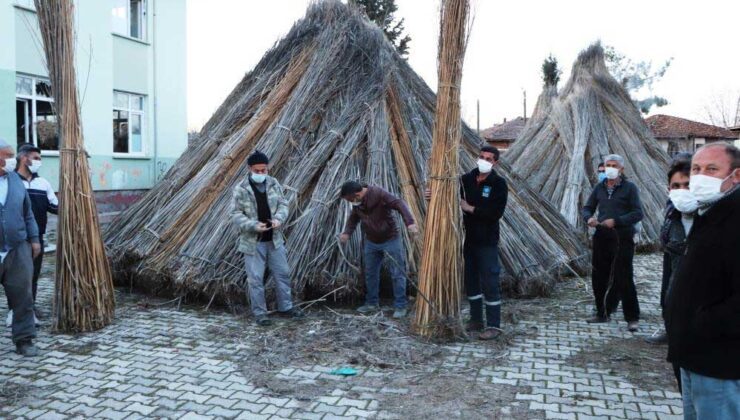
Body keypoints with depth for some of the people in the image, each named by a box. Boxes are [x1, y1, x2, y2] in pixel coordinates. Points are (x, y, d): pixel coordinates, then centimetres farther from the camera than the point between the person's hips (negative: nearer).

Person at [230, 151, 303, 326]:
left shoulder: (274, 184, 3)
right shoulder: (241, 189, -9)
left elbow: (283, 204, 6)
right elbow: (236, 214, -8)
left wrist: (279, 218, -15)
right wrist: (253, 225, -23)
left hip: (274, 239, 4)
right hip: (253, 242, -4)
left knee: (283, 273, 11)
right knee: (256, 278, 2)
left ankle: (286, 306, 27)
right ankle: (259, 313, 16)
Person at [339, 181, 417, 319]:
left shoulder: (379, 194, -24)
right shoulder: (356, 203, -1)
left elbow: (399, 204, -30)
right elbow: (353, 218, 13)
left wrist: (410, 222, -44)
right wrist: (347, 232, -6)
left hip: (390, 240, -7)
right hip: (371, 242, 7)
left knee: (397, 274, -2)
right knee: (370, 273, 13)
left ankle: (400, 306, 7)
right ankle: (372, 303, 27)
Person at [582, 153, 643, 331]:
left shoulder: (629, 188, -2)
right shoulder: (599, 188, 12)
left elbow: (638, 213, -9)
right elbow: (587, 208, 14)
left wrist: (616, 221, -21)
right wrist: (589, 218, -9)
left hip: (622, 239, -5)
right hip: (601, 237, 5)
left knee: (624, 279, -4)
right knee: (599, 277, 10)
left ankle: (632, 318, 8)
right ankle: (602, 313, 25)